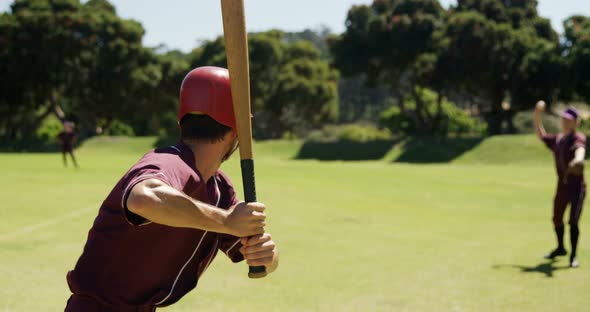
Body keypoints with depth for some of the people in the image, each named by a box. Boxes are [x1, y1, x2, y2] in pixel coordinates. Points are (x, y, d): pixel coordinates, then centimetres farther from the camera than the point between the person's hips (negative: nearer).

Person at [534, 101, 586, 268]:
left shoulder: (579, 138, -9)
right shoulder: (556, 140, 12)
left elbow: (580, 149, -32)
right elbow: (540, 134, 28)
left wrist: (578, 159, -56)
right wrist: (537, 114, 16)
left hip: (577, 186, -7)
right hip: (562, 185, 7)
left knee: (573, 221, -13)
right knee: (557, 219, 19)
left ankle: (573, 256, -3)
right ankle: (560, 248, 42)